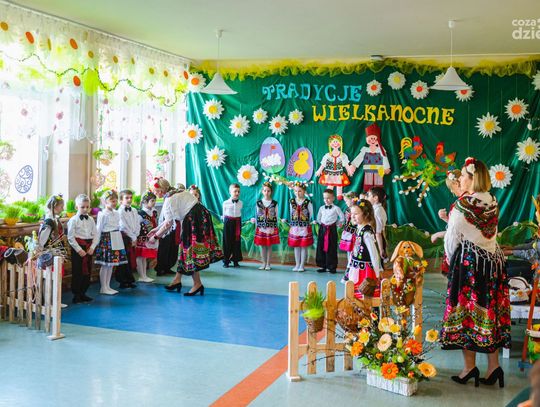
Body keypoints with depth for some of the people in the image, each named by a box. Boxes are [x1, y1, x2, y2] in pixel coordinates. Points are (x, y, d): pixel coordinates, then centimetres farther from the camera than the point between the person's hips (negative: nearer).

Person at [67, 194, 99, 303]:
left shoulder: (91, 220, 8)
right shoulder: (73, 220, -6)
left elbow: (96, 235, 7)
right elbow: (70, 237, -10)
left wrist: (92, 247, -7)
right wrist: (79, 250, -15)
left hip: (89, 248, 5)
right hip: (78, 248, -5)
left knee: (87, 272, 9)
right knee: (77, 272, 0)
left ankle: (83, 293, 21)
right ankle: (76, 295, 9)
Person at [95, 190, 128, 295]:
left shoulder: (116, 213, 10)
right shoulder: (103, 214, -10)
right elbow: (99, 229, -8)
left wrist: (118, 240, 14)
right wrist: (97, 242, -8)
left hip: (116, 240, 7)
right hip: (106, 240, -7)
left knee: (112, 264, 11)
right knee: (105, 265, -1)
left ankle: (107, 286, 20)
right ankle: (103, 288, 7)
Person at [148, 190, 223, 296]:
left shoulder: (169, 200, -13)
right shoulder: (176, 194, 16)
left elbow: (168, 224, -12)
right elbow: (170, 218, 22)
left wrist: (155, 236, 1)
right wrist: (157, 229, 27)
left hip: (193, 220, -10)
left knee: (190, 250, -1)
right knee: (185, 248, 15)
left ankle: (197, 284, 5)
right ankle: (177, 280, 23)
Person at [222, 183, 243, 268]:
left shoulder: (241, 203, 2)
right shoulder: (225, 203, -5)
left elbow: (240, 214, 10)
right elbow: (224, 215, 4)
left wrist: (237, 221, 4)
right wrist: (226, 222, 3)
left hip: (237, 223, 2)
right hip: (228, 223, -2)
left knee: (237, 242, 5)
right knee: (227, 242, 1)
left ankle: (236, 261, 14)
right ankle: (226, 261, 10)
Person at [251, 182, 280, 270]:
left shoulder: (274, 203, 0)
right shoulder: (258, 203, 2)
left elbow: (276, 216, 2)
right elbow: (257, 215, 7)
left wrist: (274, 228, -2)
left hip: (271, 228, -1)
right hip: (261, 228, 1)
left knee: (269, 246, 4)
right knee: (262, 246, 5)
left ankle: (268, 264, 12)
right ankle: (263, 263, 16)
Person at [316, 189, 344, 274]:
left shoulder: (336, 208, -4)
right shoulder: (321, 208, 8)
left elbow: (342, 218, 0)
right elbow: (318, 219, 19)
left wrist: (336, 224, 0)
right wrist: (322, 224, 9)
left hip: (332, 229, -4)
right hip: (322, 229, 4)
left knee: (331, 249, -1)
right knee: (321, 248, 4)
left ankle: (332, 267, 7)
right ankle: (323, 266, 14)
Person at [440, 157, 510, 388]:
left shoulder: (464, 204, -14)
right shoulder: (492, 203, 6)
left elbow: (453, 236, -9)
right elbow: (488, 234, 12)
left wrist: (451, 258, 7)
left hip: (468, 260, -6)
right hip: (493, 261, 7)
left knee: (465, 310, 2)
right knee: (491, 310, 9)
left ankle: (469, 367, 8)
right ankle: (493, 366, 13)